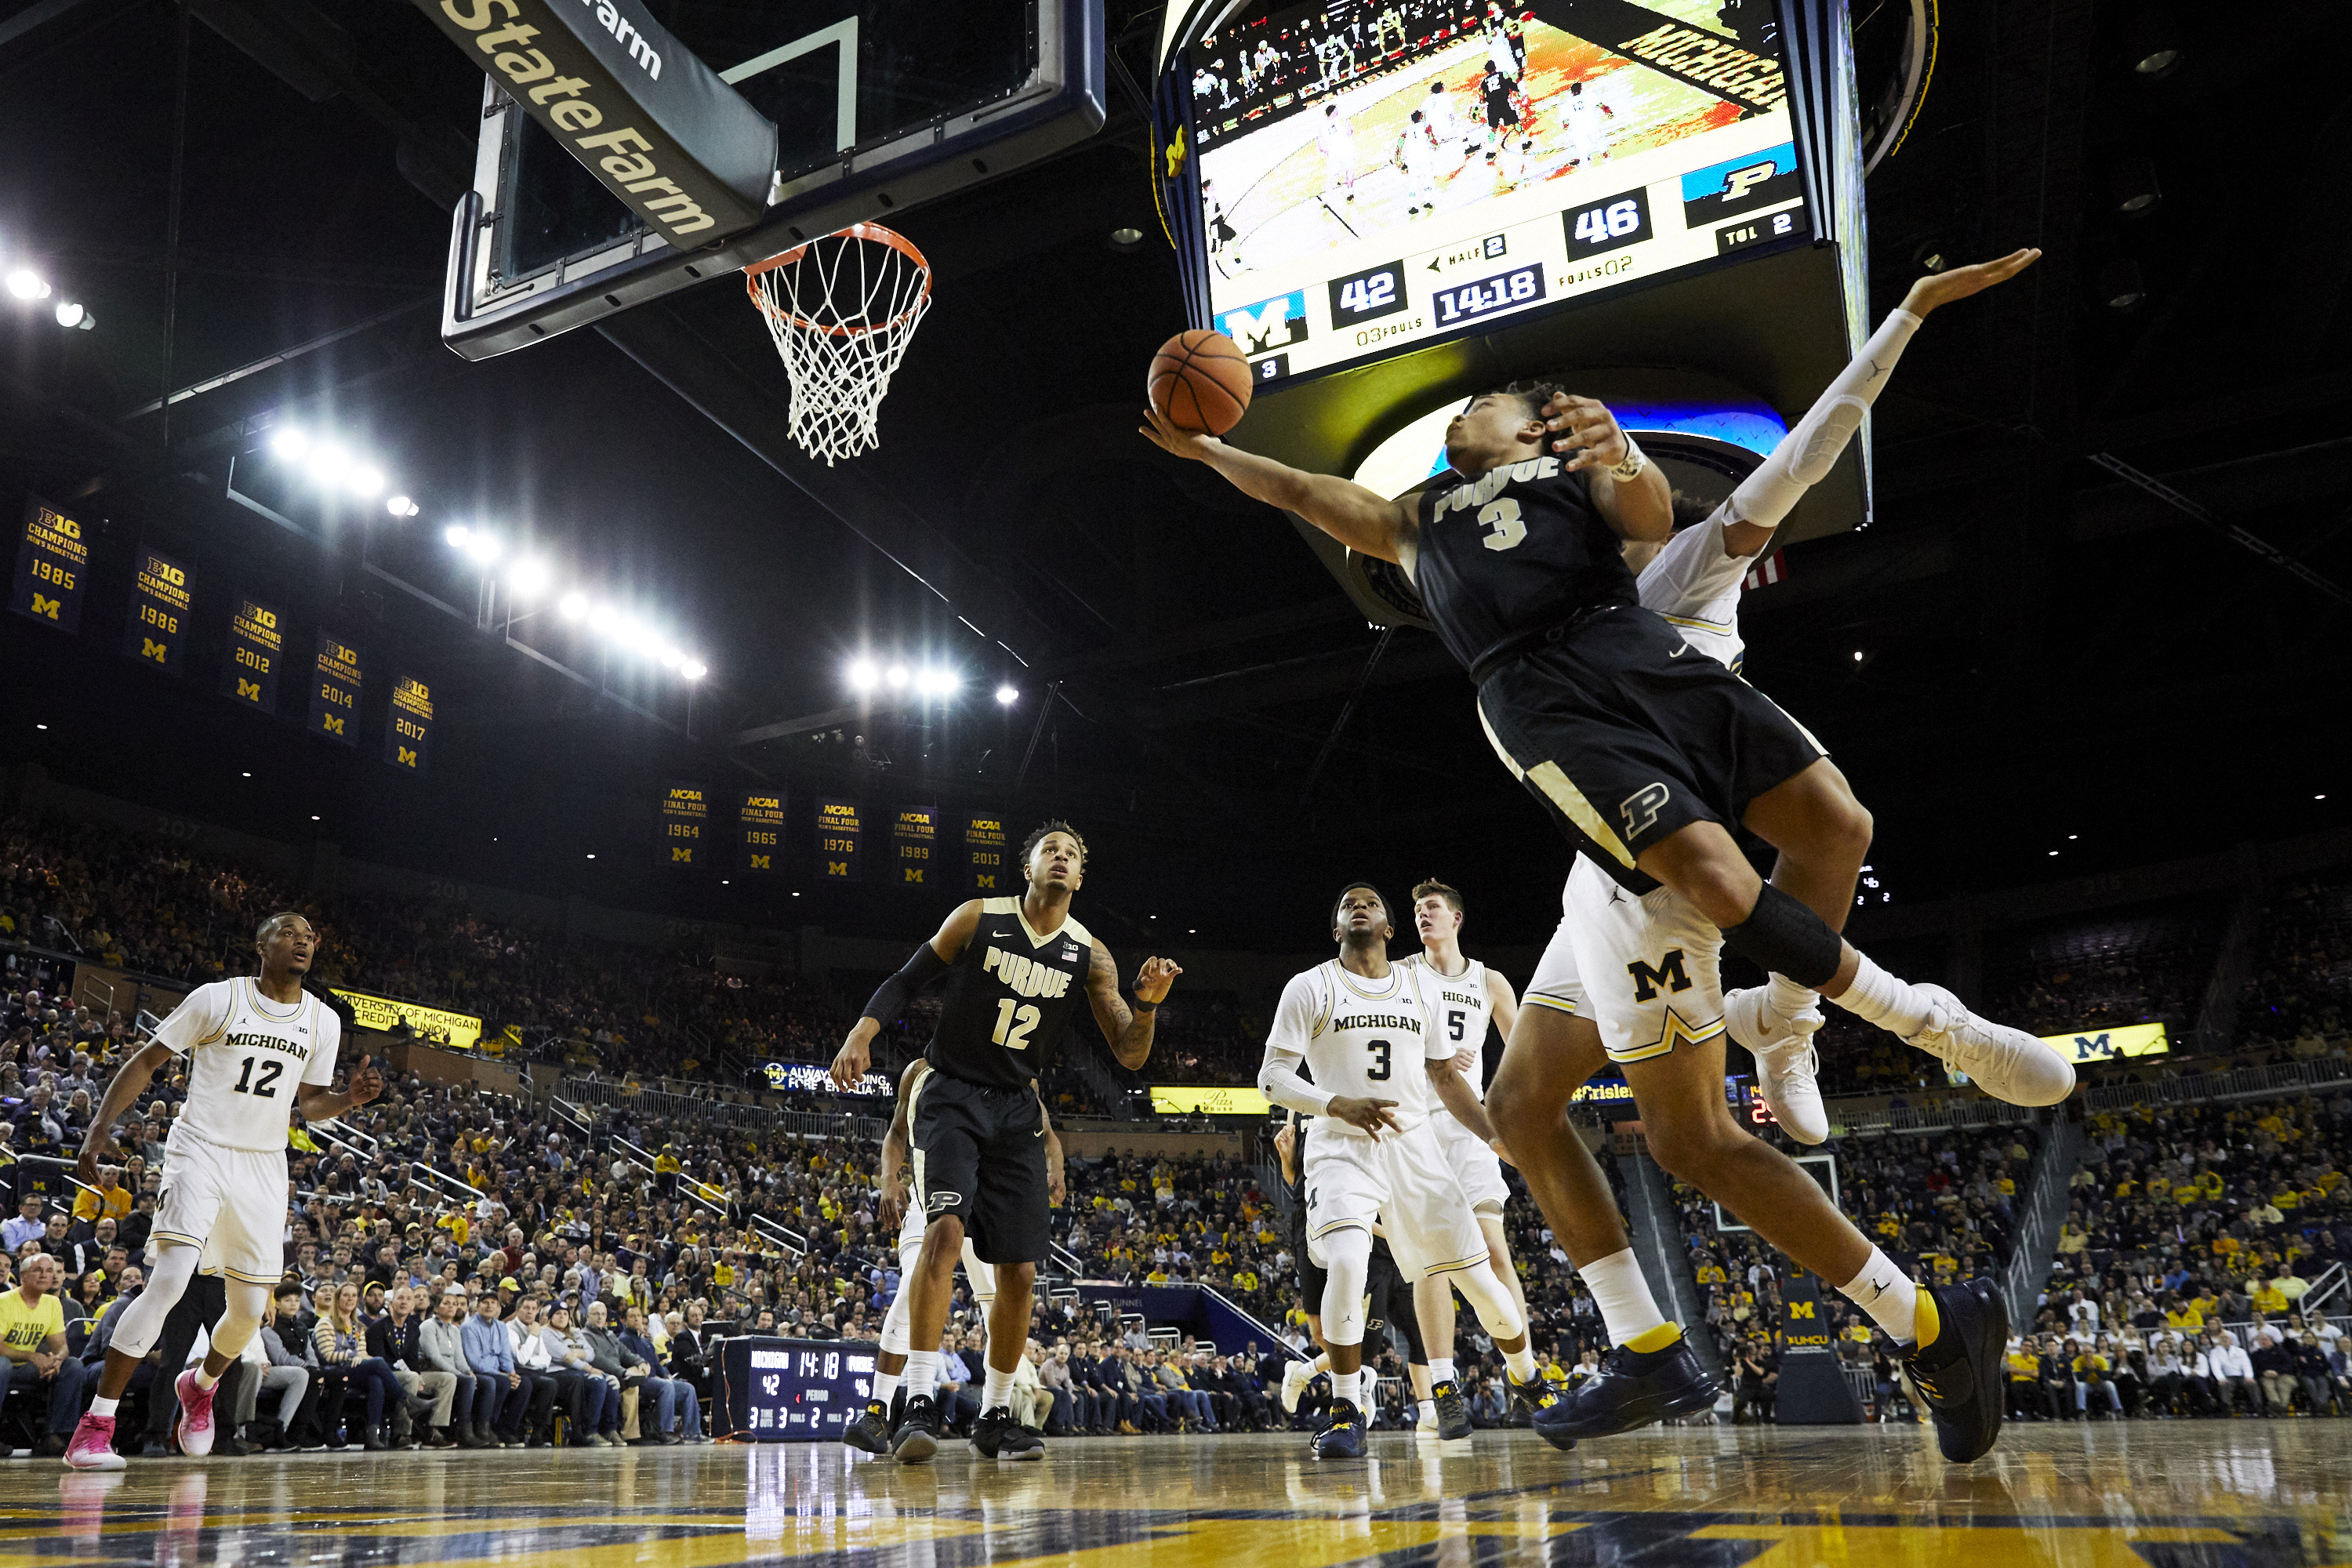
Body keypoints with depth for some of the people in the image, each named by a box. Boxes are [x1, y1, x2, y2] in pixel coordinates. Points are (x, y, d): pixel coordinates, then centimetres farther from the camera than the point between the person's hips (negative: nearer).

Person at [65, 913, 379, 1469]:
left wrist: (350, 1098, -8)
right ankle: (95, 1427, -12)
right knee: (169, 1281, -21)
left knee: (248, 1310, 7)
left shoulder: (323, 1022, 5)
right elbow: (146, 1060, 0)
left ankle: (201, 1386, 40)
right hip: (201, 1152, -4)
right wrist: (100, 1126, -10)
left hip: (265, 1166, 4)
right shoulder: (219, 998, -6)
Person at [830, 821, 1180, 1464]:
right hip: (952, 1097, -3)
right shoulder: (977, 918, -4)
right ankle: (919, 1404, -23)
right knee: (946, 1227, -26)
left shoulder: (1089, 955, 1)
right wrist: (862, 1033, -14)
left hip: (1017, 1111, 4)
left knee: (1020, 1271, 3)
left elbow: (1130, 1056, 0)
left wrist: (1147, 1002, -20)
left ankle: (995, 1416, 19)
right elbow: (906, 981, 2)